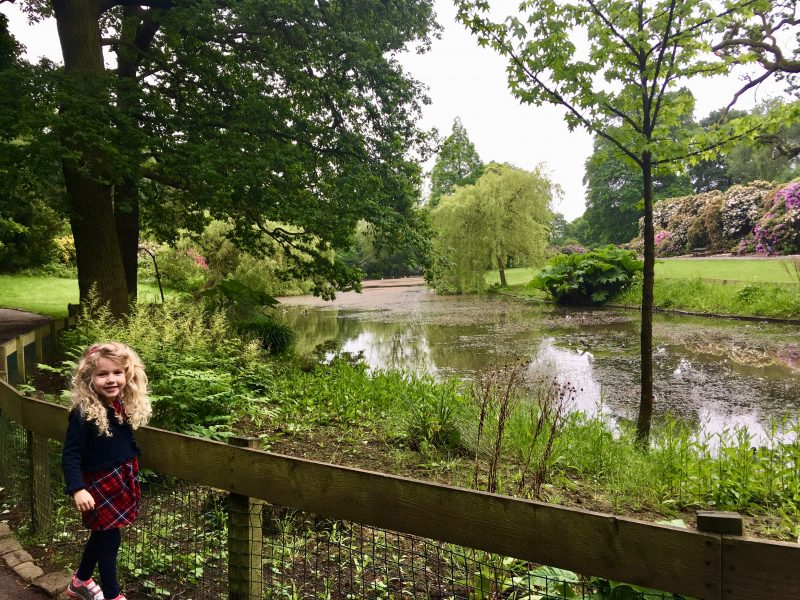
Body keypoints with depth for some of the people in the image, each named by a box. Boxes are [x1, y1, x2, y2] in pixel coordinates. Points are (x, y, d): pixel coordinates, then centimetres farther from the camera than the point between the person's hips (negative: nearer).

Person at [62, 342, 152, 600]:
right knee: (110, 538, 3)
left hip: (122, 480, 7)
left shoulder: (124, 407, -3)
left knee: (101, 533, 22)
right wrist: (77, 489, -28)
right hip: (100, 484, -7)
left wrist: (131, 469, 16)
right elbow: (70, 455, -22)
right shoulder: (84, 413, -23)